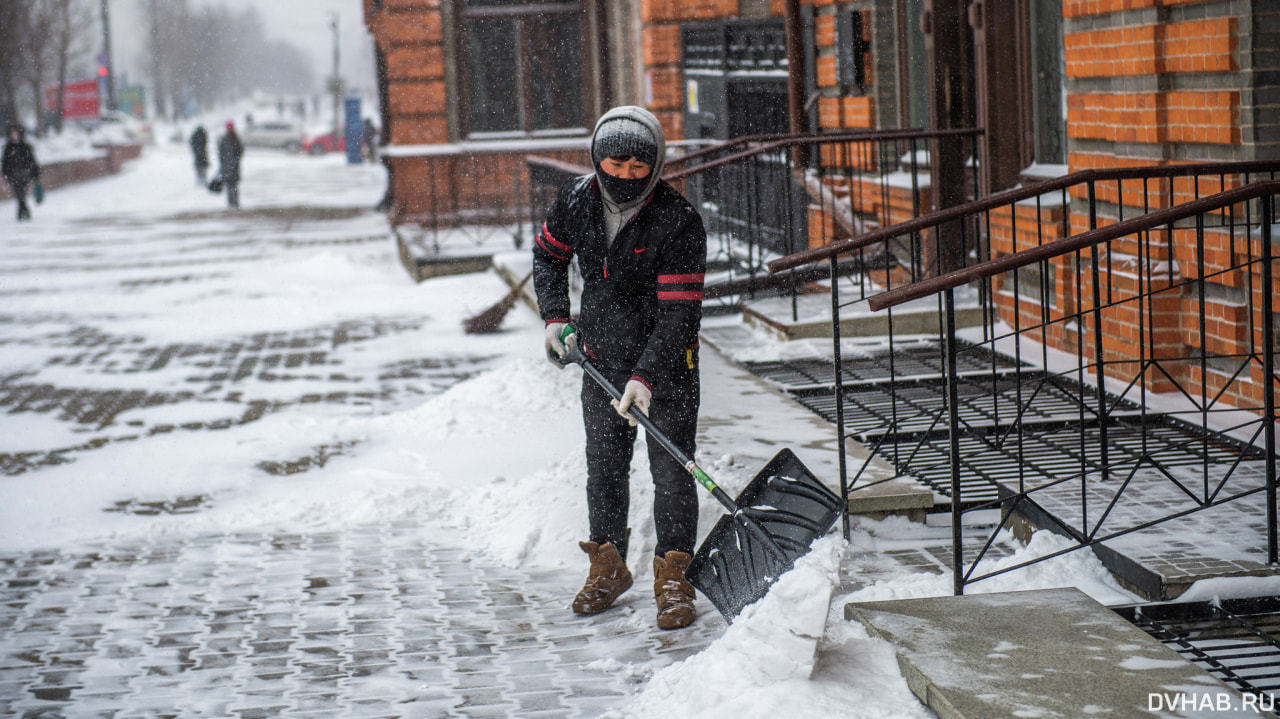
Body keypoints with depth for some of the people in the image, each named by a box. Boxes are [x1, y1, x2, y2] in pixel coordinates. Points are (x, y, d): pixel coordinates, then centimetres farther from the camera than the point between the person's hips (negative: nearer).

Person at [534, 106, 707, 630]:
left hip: (666, 359, -4)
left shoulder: (679, 221, -22)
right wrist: (555, 317, 3)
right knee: (604, 465, 13)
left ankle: (673, 579, 6)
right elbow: (548, 254, 15)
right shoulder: (576, 201, -7)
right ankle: (608, 567, 30)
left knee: (671, 469, -4)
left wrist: (646, 377, -31)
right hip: (602, 355, 5)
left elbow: (678, 312, -24)